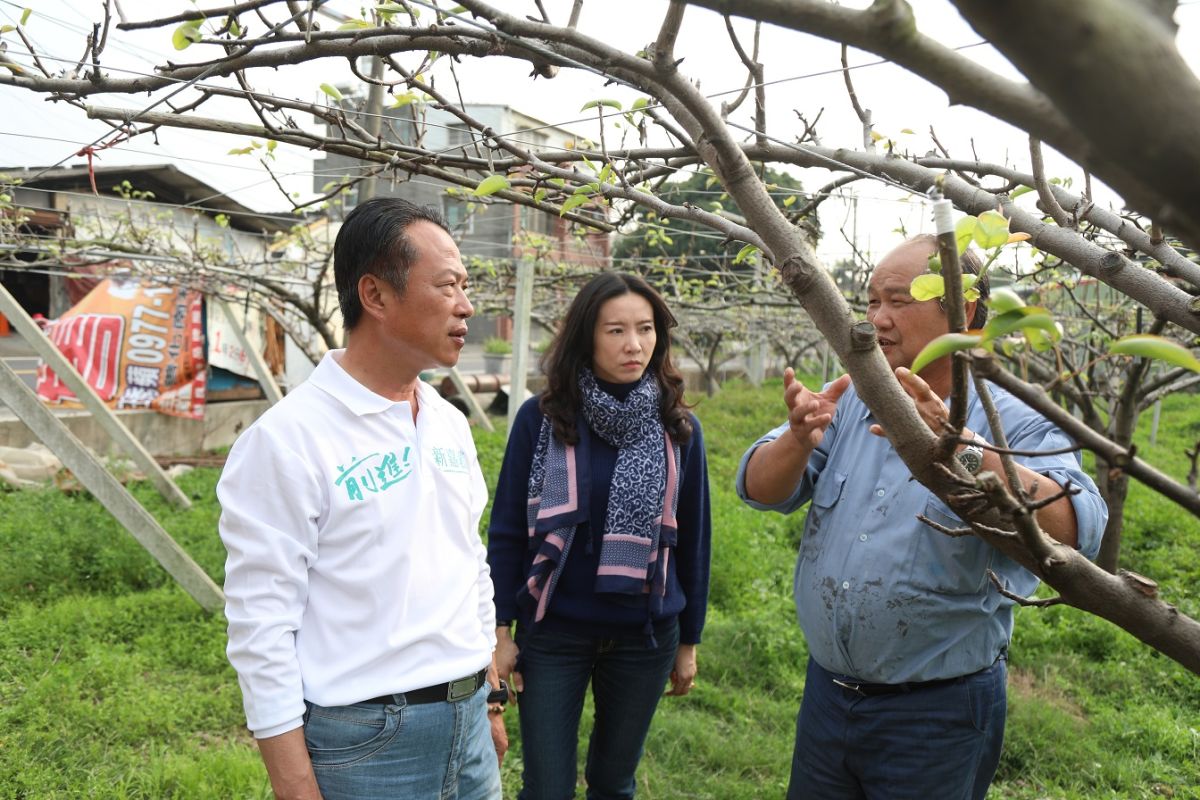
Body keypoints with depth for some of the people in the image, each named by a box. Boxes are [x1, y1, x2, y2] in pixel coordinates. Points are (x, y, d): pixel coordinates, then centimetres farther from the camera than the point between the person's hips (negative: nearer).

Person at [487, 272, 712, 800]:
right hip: (553, 633, -1)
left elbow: (692, 539, 4)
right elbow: (507, 530, -3)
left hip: (644, 636, 2)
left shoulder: (678, 428, -1)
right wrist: (501, 629, -4)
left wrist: (689, 640, 7)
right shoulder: (540, 418, -7)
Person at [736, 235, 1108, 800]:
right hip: (826, 691, 4)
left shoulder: (1017, 425, -11)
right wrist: (799, 438, -27)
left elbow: (1074, 530, -28)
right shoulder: (846, 403, 1)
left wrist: (959, 449, -40)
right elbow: (761, 491, -7)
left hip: (938, 712, -4)